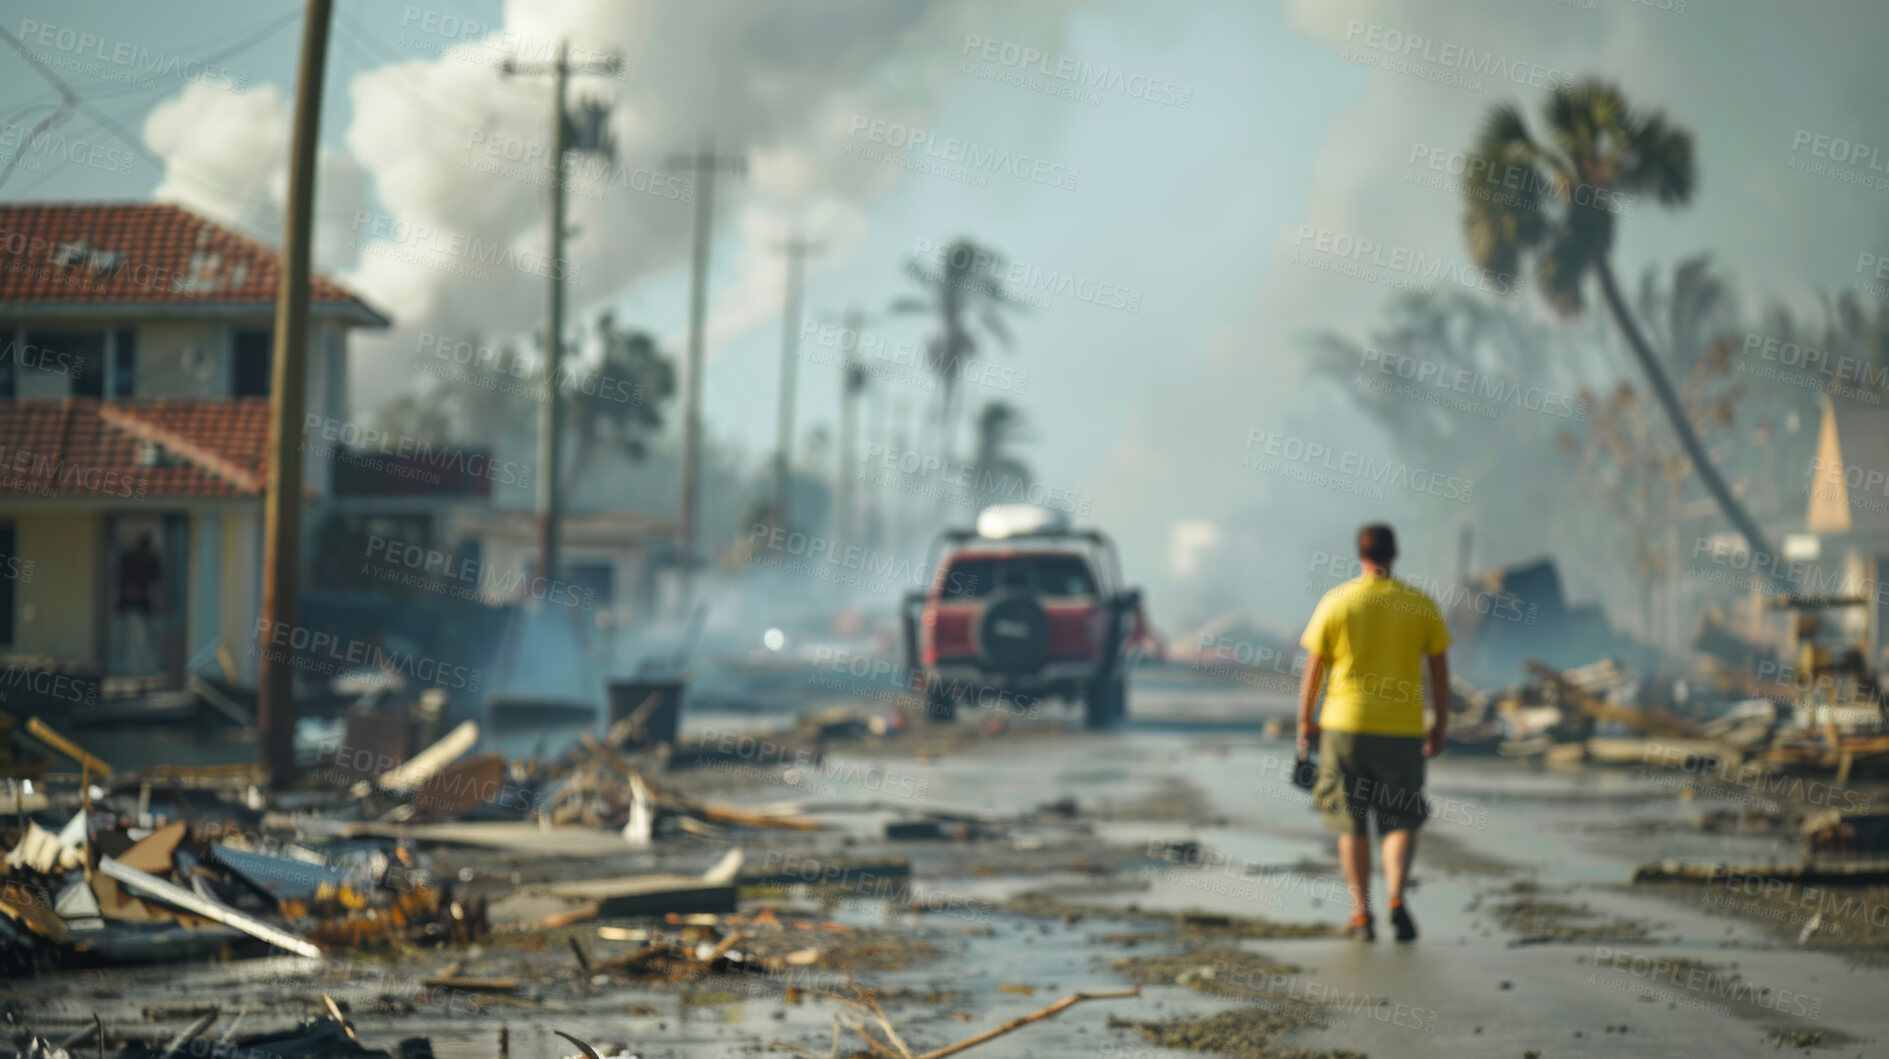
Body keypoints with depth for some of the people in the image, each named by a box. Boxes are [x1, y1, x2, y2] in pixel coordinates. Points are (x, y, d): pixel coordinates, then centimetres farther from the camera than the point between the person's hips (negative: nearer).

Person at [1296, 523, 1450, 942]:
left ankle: (1361, 914, 8)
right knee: (1401, 819, 8)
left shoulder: (1336, 603, -3)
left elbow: (1313, 668, 0)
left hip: (1345, 724, -1)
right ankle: (1396, 898, -15)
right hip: (1403, 730, 1)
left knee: (1352, 824, 9)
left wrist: (1305, 722, 11)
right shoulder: (1421, 605, 1)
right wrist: (1440, 727, 13)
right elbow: (1440, 671, 3)